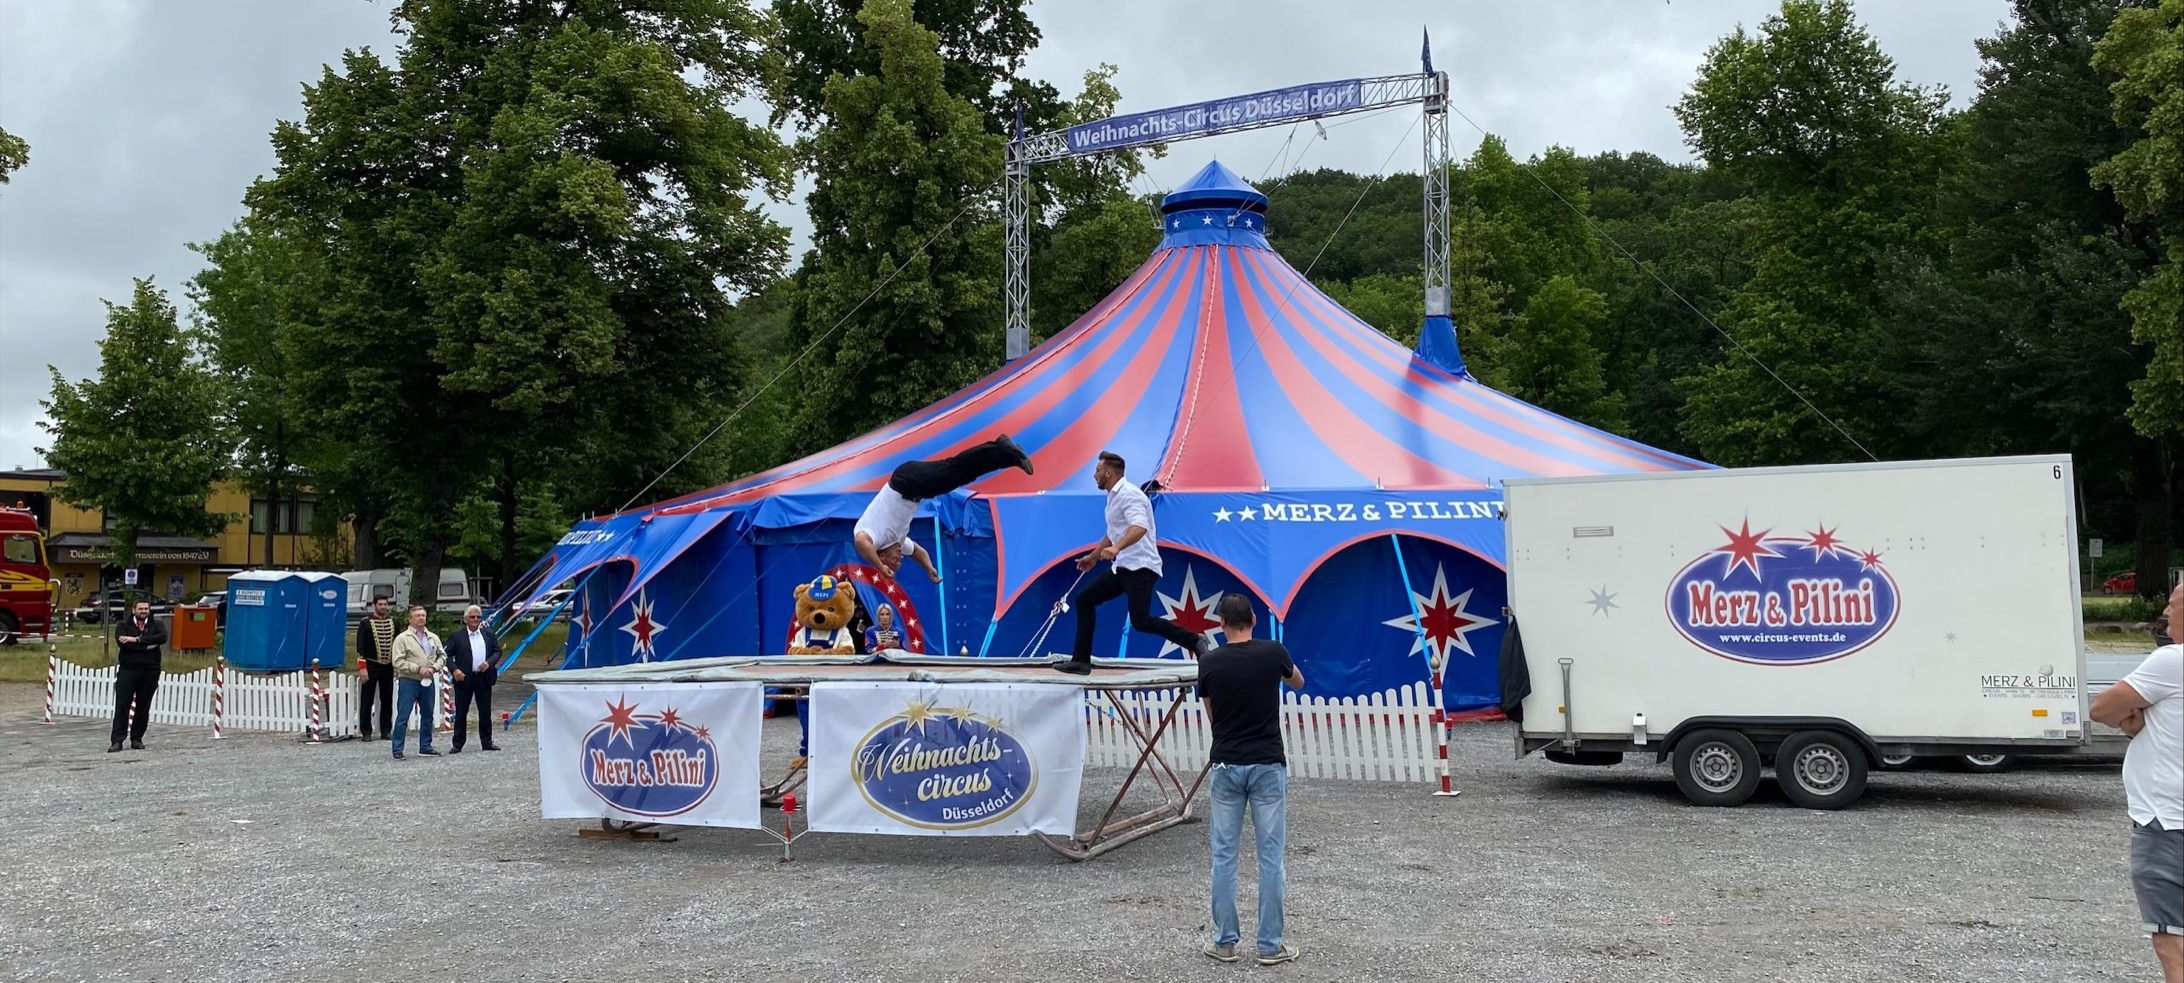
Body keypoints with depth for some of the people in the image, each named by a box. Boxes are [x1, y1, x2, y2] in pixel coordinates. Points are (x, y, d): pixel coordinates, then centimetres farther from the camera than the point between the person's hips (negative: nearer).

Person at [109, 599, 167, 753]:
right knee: (122, 706, -5)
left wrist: (137, 639, -18)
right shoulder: (123, 626, 8)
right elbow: (121, 643, -12)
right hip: (127, 671, -1)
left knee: (143, 707, 5)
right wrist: (147, 645, -15)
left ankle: (137, 739, 15)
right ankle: (116, 740, -5)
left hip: (150, 672, 1)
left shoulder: (156, 625, 10)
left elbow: (163, 637, -13)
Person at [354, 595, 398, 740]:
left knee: (387, 701, 8)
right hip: (371, 667, -4)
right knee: (367, 701, 0)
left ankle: (386, 731, 15)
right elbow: (360, 647, -7)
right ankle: (366, 732, 6)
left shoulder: (393, 622, 8)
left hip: (388, 667, 4)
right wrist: (362, 668, -13)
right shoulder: (365, 623, -4)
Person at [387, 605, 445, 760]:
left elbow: (442, 655, 16)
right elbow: (398, 662, -12)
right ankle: (397, 750, -3)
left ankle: (425, 747, 21)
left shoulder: (433, 638, 10)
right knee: (403, 717, -6)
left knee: (427, 715, 11)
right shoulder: (402, 638, -6)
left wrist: (434, 667, -4)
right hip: (408, 681, -5)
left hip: (427, 682, 5)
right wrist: (418, 669, -17)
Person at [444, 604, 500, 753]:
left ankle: (487, 742, 16)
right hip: (464, 678, -3)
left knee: (486, 712, 8)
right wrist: (454, 670, -17)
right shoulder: (457, 636, -1)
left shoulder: (489, 634, 8)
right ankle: (457, 744, 8)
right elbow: (448, 655, -2)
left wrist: (489, 663, -10)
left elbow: (497, 651, 8)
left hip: (484, 678, 3)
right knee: (461, 713, 2)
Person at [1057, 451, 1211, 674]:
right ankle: (1081, 660, 12)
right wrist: (1094, 556, 41)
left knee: (1141, 621, -19)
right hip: (1122, 567, 10)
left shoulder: (1129, 494, -15)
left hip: (1140, 567, -10)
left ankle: (1195, 641, -6)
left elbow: (1139, 527, -32)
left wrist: (1116, 547, -47)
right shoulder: (1114, 496, 16)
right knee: (1083, 600, 8)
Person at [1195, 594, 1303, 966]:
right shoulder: (1274, 652, -5)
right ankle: (1270, 944, 6)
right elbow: (1297, 683, 18)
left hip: (1226, 766, 1)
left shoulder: (1209, 662, -3)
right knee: (1270, 857, 4)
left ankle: (1225, 941, 12)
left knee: (1223, 856, 8)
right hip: (1268, 765, -1)